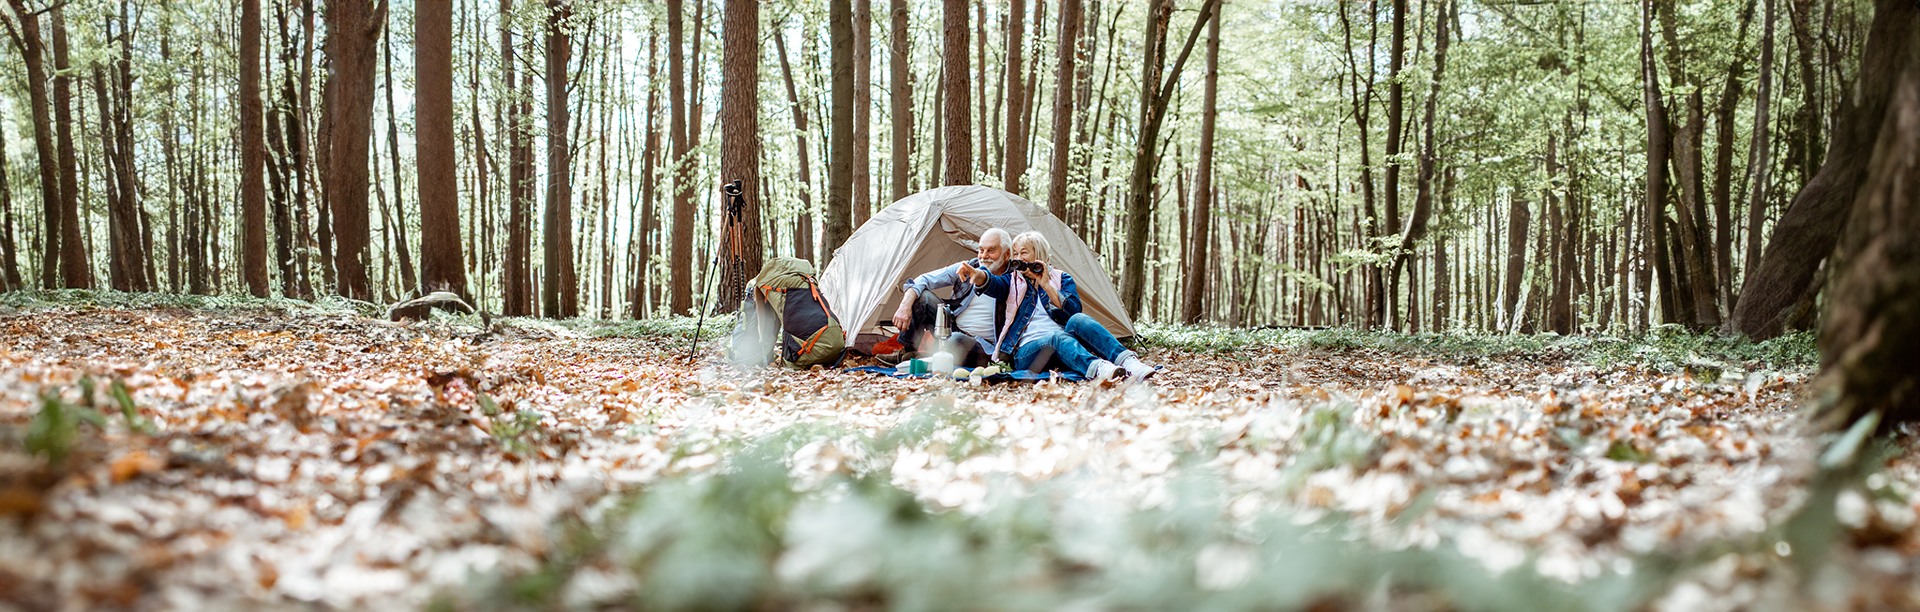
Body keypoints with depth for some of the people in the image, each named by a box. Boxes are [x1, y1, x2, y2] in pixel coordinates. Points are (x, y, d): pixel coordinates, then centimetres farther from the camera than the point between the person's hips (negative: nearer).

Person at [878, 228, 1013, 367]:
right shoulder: (966, 269, 0)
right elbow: (924, 280, -4)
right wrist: (905, 305, -19)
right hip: (952, 329, 4)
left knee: (957, 341, -40)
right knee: (920, 295, -14)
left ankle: (920, 358, -10)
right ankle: (907, 351, -5)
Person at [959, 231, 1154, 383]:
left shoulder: (1062, 278, 19)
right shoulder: (1012, 281, 18)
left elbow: (1074, 312, 1)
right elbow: (992, 284, -7)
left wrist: (1047, 285, -5)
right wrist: (976, 274, -31)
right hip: (1027, 351, -2)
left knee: (1078, 320, -31)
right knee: (1057, 337, -36)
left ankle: (1127, 361, -46)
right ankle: (1096, 369, -65)